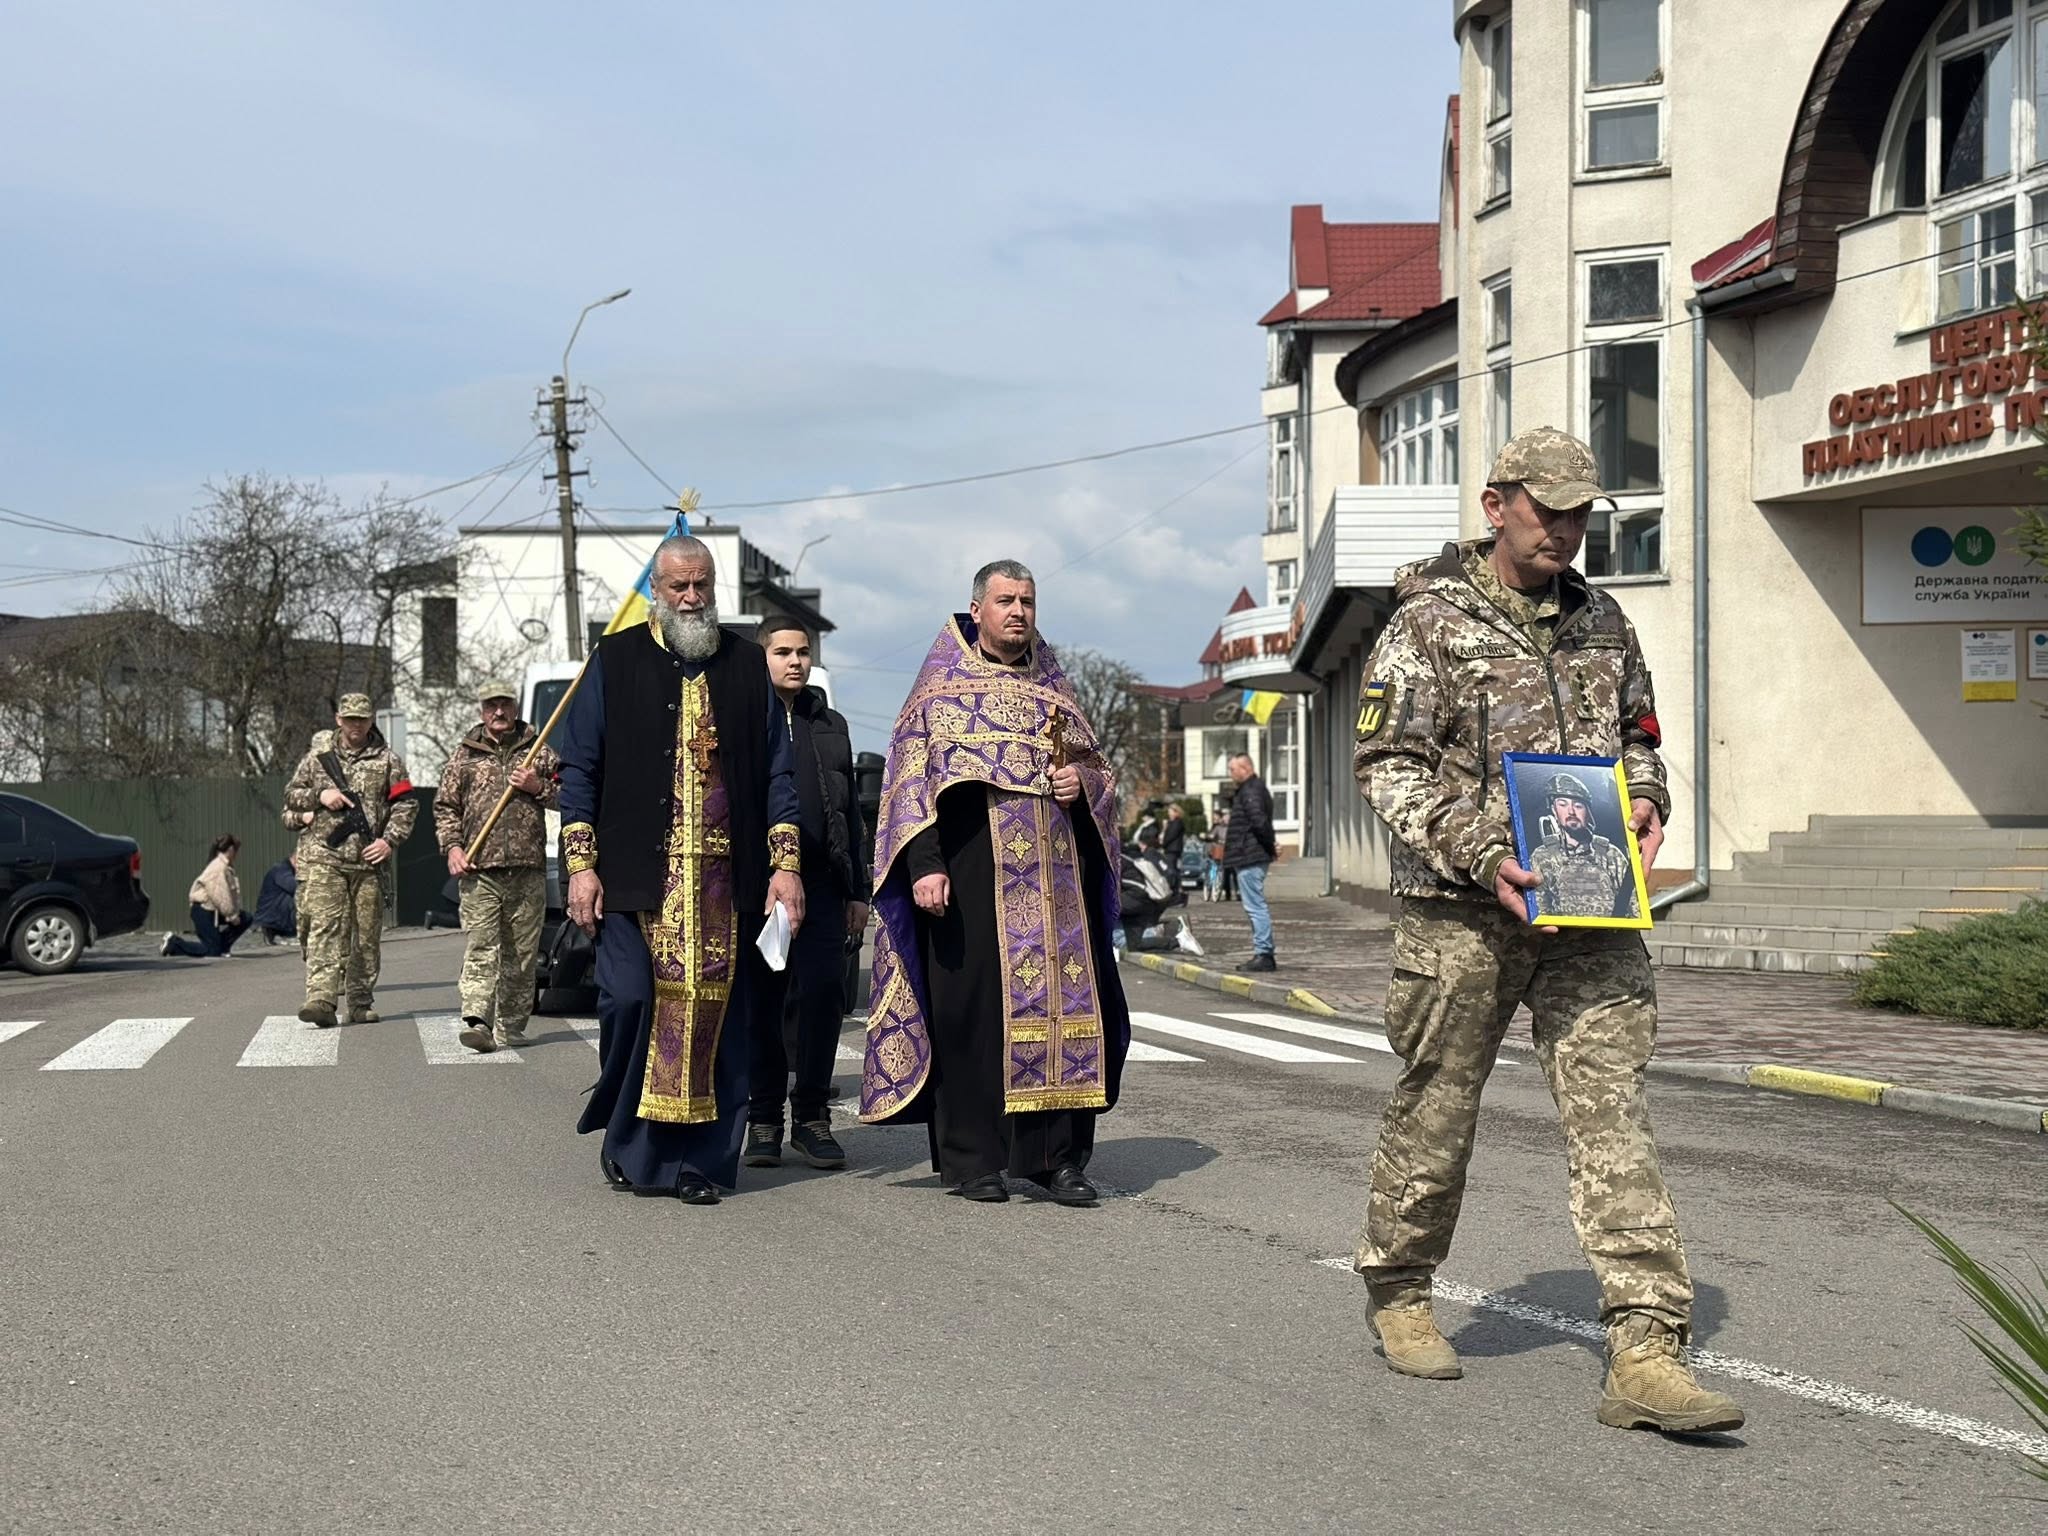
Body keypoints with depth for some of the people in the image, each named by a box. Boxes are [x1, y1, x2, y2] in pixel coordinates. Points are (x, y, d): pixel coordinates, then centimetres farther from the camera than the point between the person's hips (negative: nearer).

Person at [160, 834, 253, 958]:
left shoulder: (225, 866, 13)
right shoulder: (219, 867, -19)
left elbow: (232, 893, 12)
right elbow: (220, 896, -21)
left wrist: (234, 914, 4)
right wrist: (232, 916, -14)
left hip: (213, 910, 10)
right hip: (204, 911, -10)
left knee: (246, 919, 7)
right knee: (212, 951, -9)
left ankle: (221, 947, 8)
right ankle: (173, 942, -2)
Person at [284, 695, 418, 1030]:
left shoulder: (387, 760, 9)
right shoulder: (317, 758, 12)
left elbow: (406, 804, 6)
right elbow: (291, 795, 16)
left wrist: (390, 839, -7)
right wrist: (319, 796, -4)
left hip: (367, 860, 1)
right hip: (323, 857, -1)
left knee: (367, 933, 5)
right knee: (324, 927, -14)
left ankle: (361, 1003, 16)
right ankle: (321, 1000, -22)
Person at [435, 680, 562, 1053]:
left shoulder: (539, 751, 14)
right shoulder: (464, 755, 13)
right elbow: (445, 806, 12)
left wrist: (539, 788, -2)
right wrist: (452, 846, -2)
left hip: (529, 871, 1)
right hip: (479, 871, -1)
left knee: (521, 953, 5)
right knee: (480, 946, -13)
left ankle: (511, 1026, 13)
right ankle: (477, 1020, -22)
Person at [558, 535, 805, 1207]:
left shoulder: (747, 665, 12)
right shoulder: (615, 661, 8)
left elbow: (777, 771, 11)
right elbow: (579, 768, 6)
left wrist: (785, 864, 1)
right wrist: (581, 865, -2)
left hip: (725, 879, 2)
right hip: (637, 874, -1)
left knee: (716, 1014, -1)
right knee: (630, 999, -10)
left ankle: (701, 1158, 8)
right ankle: (627, 1142, 12)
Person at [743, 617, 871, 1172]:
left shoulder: (831, 725, 19)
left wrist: (858, 890, 16)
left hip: (822, 884, 3)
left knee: (823, 996, -3)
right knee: (762, 1002, 1)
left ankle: (811, 1116, 7)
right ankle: (763, 1118, 10)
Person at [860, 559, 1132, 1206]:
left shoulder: (1054, 690, 19)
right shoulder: (941, 689, 6)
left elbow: (1096, 768, 24)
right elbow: (910, 781, -1)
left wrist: (1082, 782, -1)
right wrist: (924, 866, -14)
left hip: (1056, 874, 4)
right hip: (972, 871, -4)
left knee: (1062, 999, -2)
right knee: (971, 1005, -4)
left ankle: (1058, 1157, 5)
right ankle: (969, 1157, 6)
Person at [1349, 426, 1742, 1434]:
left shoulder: (1600, 621, 16)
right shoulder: (1429, 622, -1)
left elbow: (1638, 735, 27)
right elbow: (1385, 767, -7)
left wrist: (1645, 802, 4)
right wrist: (1478, 851, -19)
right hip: (1461, 910, -4)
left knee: (1611, 1108, -5)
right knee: (1435, 1108, 7)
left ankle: (1645, 1351, -6)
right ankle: (1399, 1294, 28)